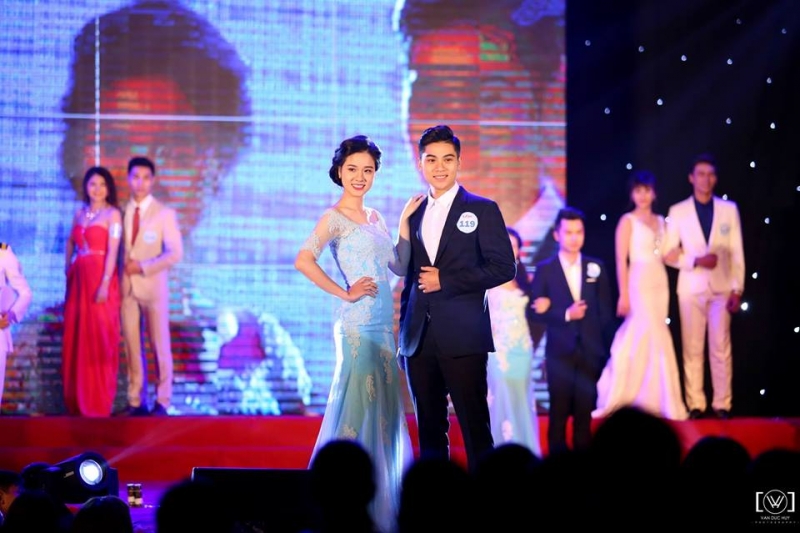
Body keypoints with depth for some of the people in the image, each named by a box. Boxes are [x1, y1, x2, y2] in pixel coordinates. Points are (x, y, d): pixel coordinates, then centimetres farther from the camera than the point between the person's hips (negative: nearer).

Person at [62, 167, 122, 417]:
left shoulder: (112, 214, -4)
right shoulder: (79, 213, 13)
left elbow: (112, 251, -12)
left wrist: (104, 284, -20)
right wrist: (68, 269, 14)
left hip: (100, 280, -6)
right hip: (78, 280, 6)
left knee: (99, 340, -4)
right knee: (75, 339, 6)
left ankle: (98, 403, 0)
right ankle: (77, 401, 13)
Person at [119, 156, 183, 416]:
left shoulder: (165, 213, -1)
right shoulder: (122, 212, 7)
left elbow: (175, 253, -8)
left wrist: (143, 267, -12)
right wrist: (124, 270, -10)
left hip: (153, 286, -3)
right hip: (127, 287, 3)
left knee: (160, 346, 0)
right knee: (131, 347, 3)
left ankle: (162, 401, 4)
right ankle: (136, 401, 8)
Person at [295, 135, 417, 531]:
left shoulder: (374, 217, 16)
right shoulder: (335, 217, -8)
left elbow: (399, 266, 13)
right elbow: (304, 261, -23)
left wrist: (405, 222, 6)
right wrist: (345, 293, -17)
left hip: (382, 326, 8)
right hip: (358, 327, -8)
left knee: (383, 409, 11)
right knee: (359, 408, -6)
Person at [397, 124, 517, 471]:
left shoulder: (482, 210, 2)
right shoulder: (415, 214, 16)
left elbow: (504, 267, -6)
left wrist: (445, 281, -10)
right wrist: (403, 338, 14)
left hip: (463, 338, -5)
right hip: (420, 339, 5)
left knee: (475, 427, -5)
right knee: (429, 429, 7)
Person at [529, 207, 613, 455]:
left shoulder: (596, 267, 8)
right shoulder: (544, 269, 2)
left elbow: (605, 311, 7)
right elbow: (538, 312, -4)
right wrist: (565, 315, -16)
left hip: (590, 350, 2)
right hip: (560, 351, -2)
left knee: (585, 411, 4)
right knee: (559, 411, 0)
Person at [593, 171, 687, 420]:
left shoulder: (660, 221, 14)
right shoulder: (627, 221, -4)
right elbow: (621, 261, -9)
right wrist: (623, 295, -14)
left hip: (660, 283, 6)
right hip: (639, 283, -6)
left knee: (641, 340, 7)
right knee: (656, 339, -8)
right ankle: (667, 402, -3)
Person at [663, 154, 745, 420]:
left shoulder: (729, 209, 5)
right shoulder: (678, 212, 4)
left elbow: (737, 252, 4)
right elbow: (669, 254, 3)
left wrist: (737, 289, -2)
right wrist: (696, 261, -13)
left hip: (722, 288, 0)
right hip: (691, 288, 0)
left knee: (721, 348, -2)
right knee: (692, 348, 1)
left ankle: (722, 404, 2)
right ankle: (696, 405, 5)